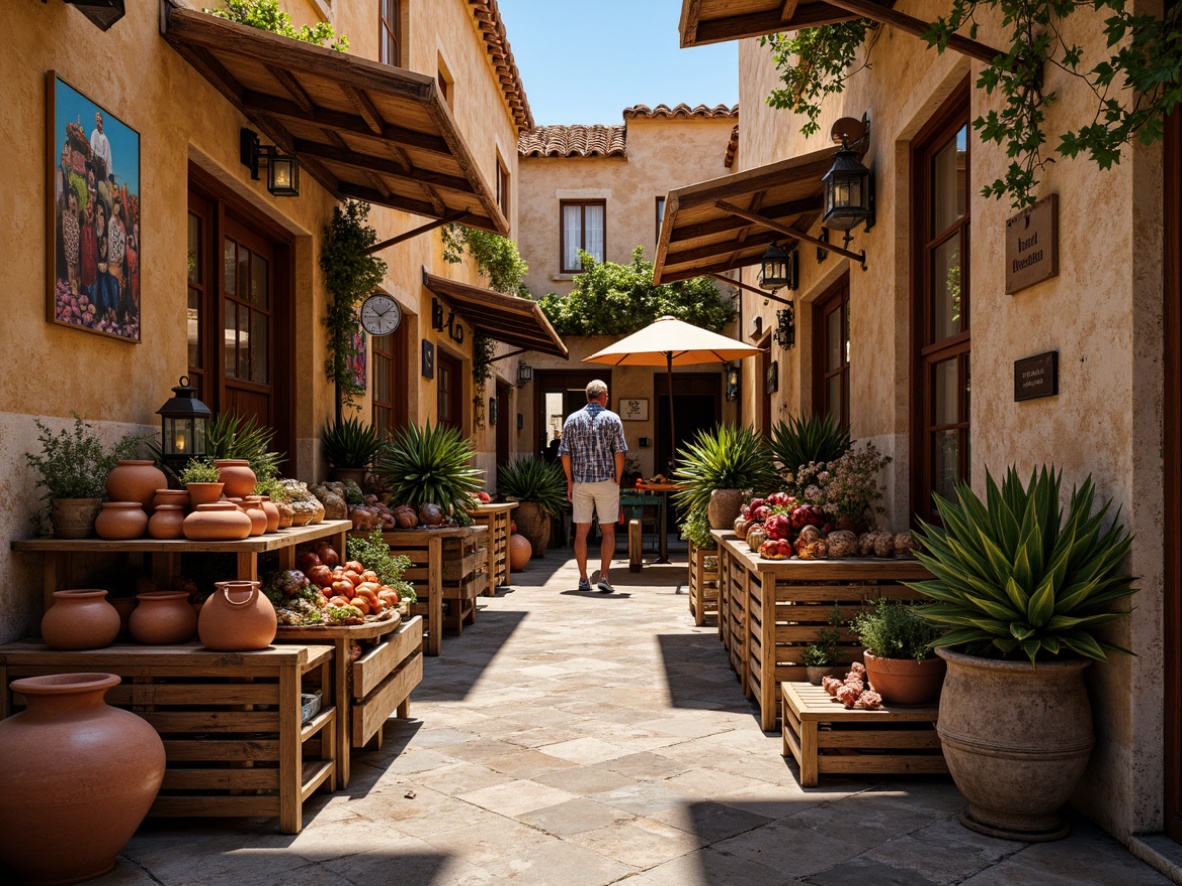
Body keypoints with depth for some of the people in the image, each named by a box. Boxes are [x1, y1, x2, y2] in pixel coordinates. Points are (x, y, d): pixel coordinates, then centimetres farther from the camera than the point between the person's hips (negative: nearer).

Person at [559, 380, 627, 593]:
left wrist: (570, 481, 10)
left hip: (580, 482, 2)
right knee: (608, 530, 5)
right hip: (606, 481, -2)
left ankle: (583, 579, 9)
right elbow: (619, 453, -6)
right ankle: (604, 576, -2)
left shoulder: (572, 419, 5)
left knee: (581, 531, 7)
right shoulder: (612, 418, -1)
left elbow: (565, 454, 3)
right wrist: (617, 480, 3)